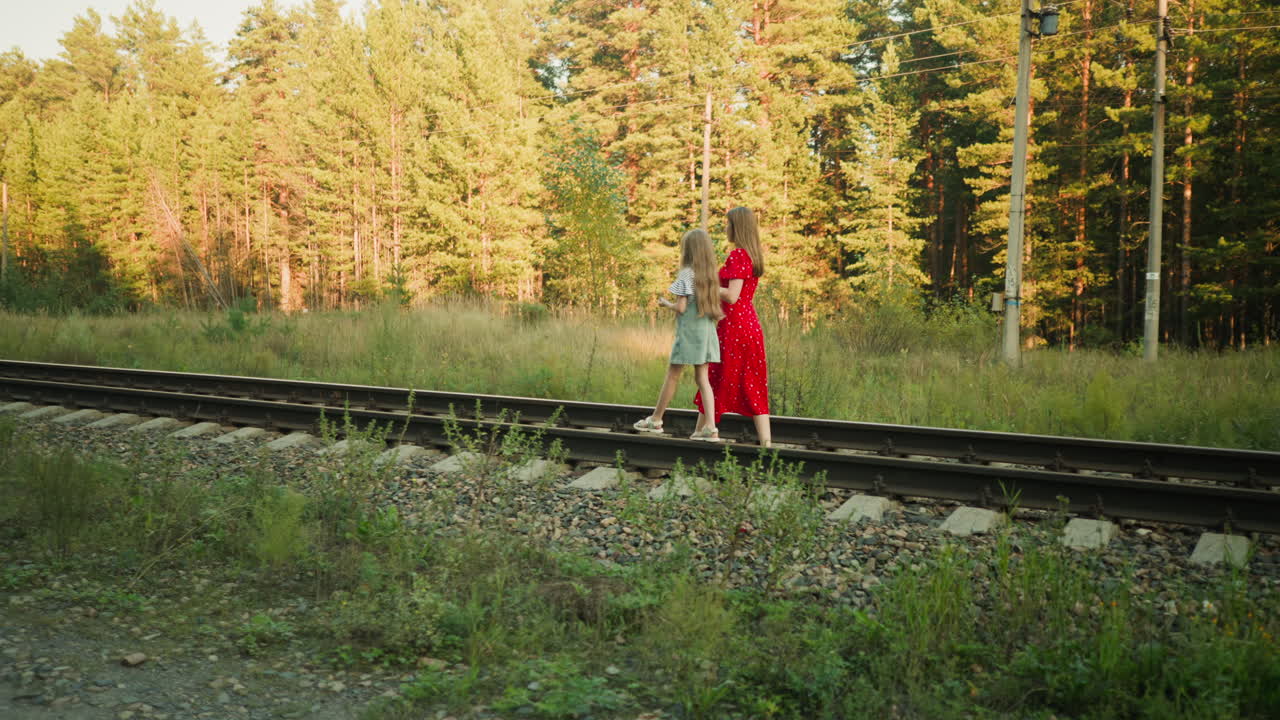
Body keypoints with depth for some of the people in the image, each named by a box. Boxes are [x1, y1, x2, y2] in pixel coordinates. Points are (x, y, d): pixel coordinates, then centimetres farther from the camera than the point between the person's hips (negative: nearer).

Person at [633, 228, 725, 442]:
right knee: (702, 378, 5)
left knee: (672, 375, 5)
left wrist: (666, 303, 4)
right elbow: (715, 308, 7)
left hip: (689, 330, -6)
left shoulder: (686, 274, -12)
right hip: (707, 330, 6)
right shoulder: (710, 274, 6)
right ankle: (709, 427, -1)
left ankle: (655, 420, 17)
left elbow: (681, 308, -14)